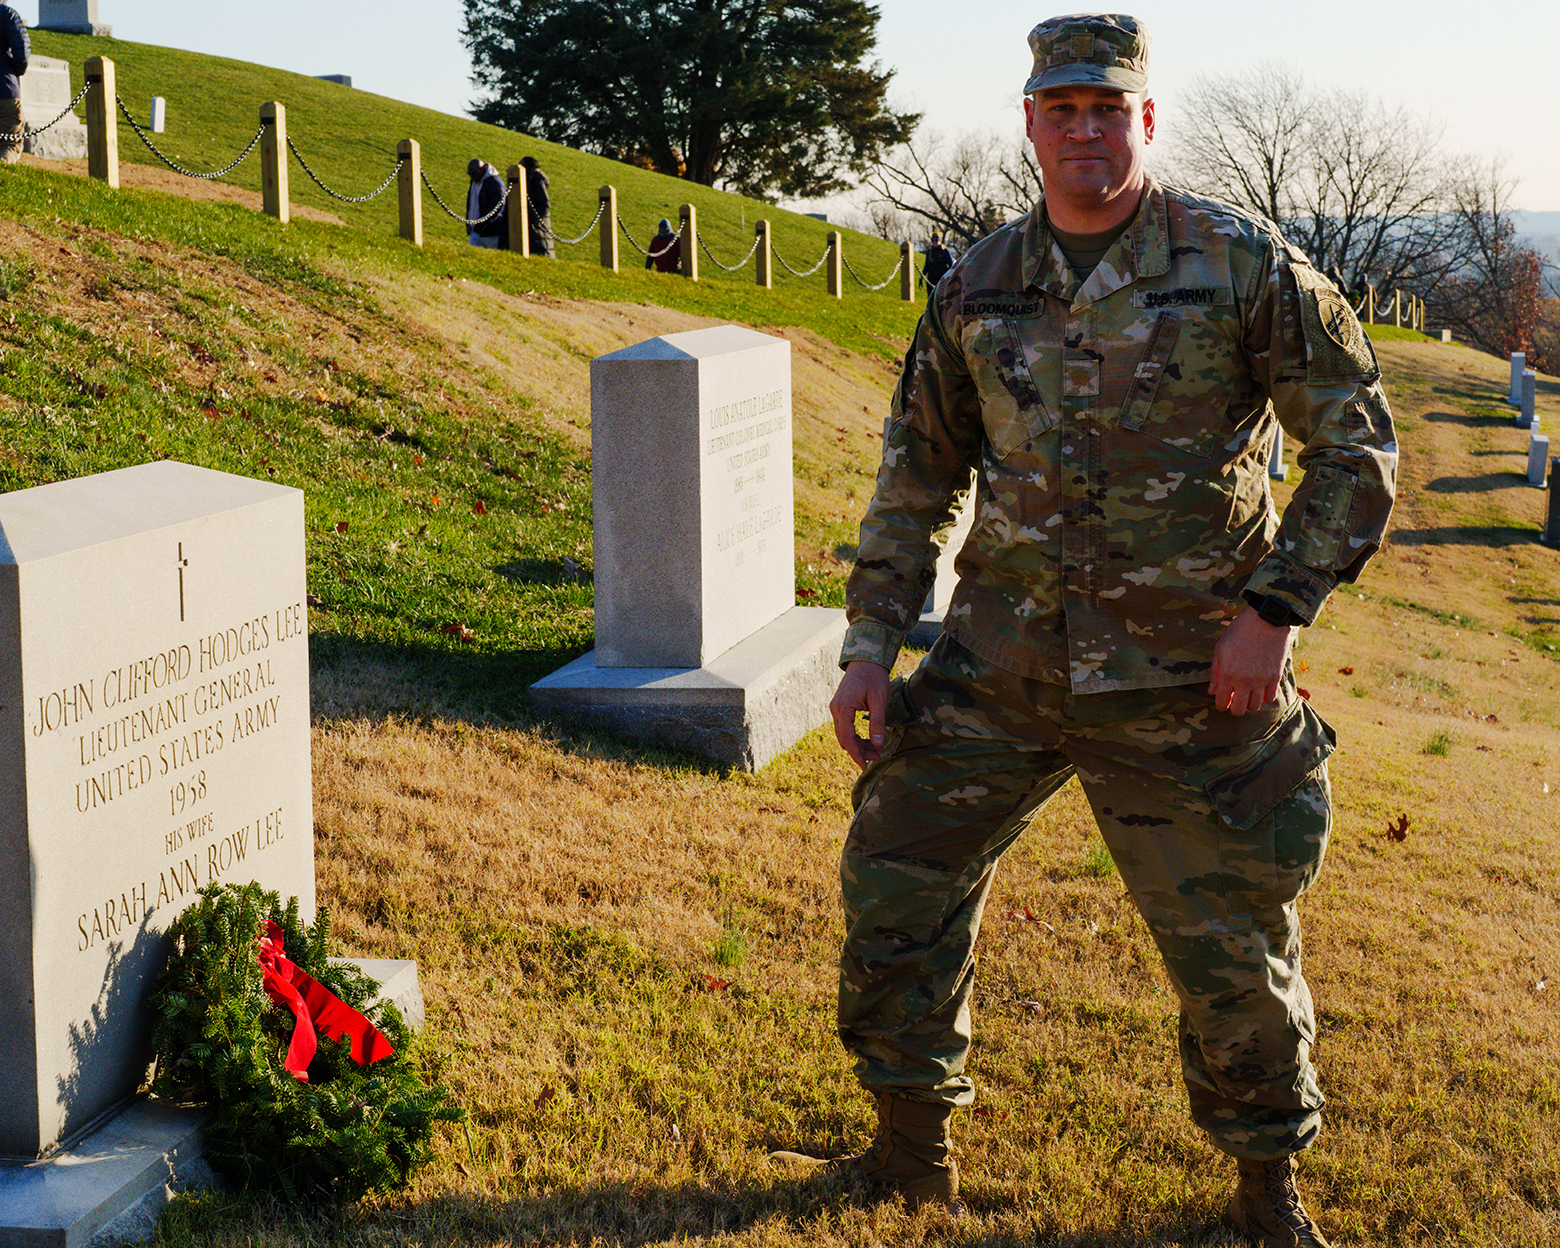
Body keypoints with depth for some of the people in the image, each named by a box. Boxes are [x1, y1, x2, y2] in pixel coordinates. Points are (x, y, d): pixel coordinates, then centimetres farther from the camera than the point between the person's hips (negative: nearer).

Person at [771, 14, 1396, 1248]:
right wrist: (871, 642, 5)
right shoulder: (978, 287, 4)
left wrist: (1274, 610, -13)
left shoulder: (1242, 262, -8)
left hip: (1186, 685, -3)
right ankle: (913, 1147, 25)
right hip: (998, 669, 4)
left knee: (1231, 943, 7)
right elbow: (918, 476, 12)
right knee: (896, 879, 5)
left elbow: (1360, 442, -5)